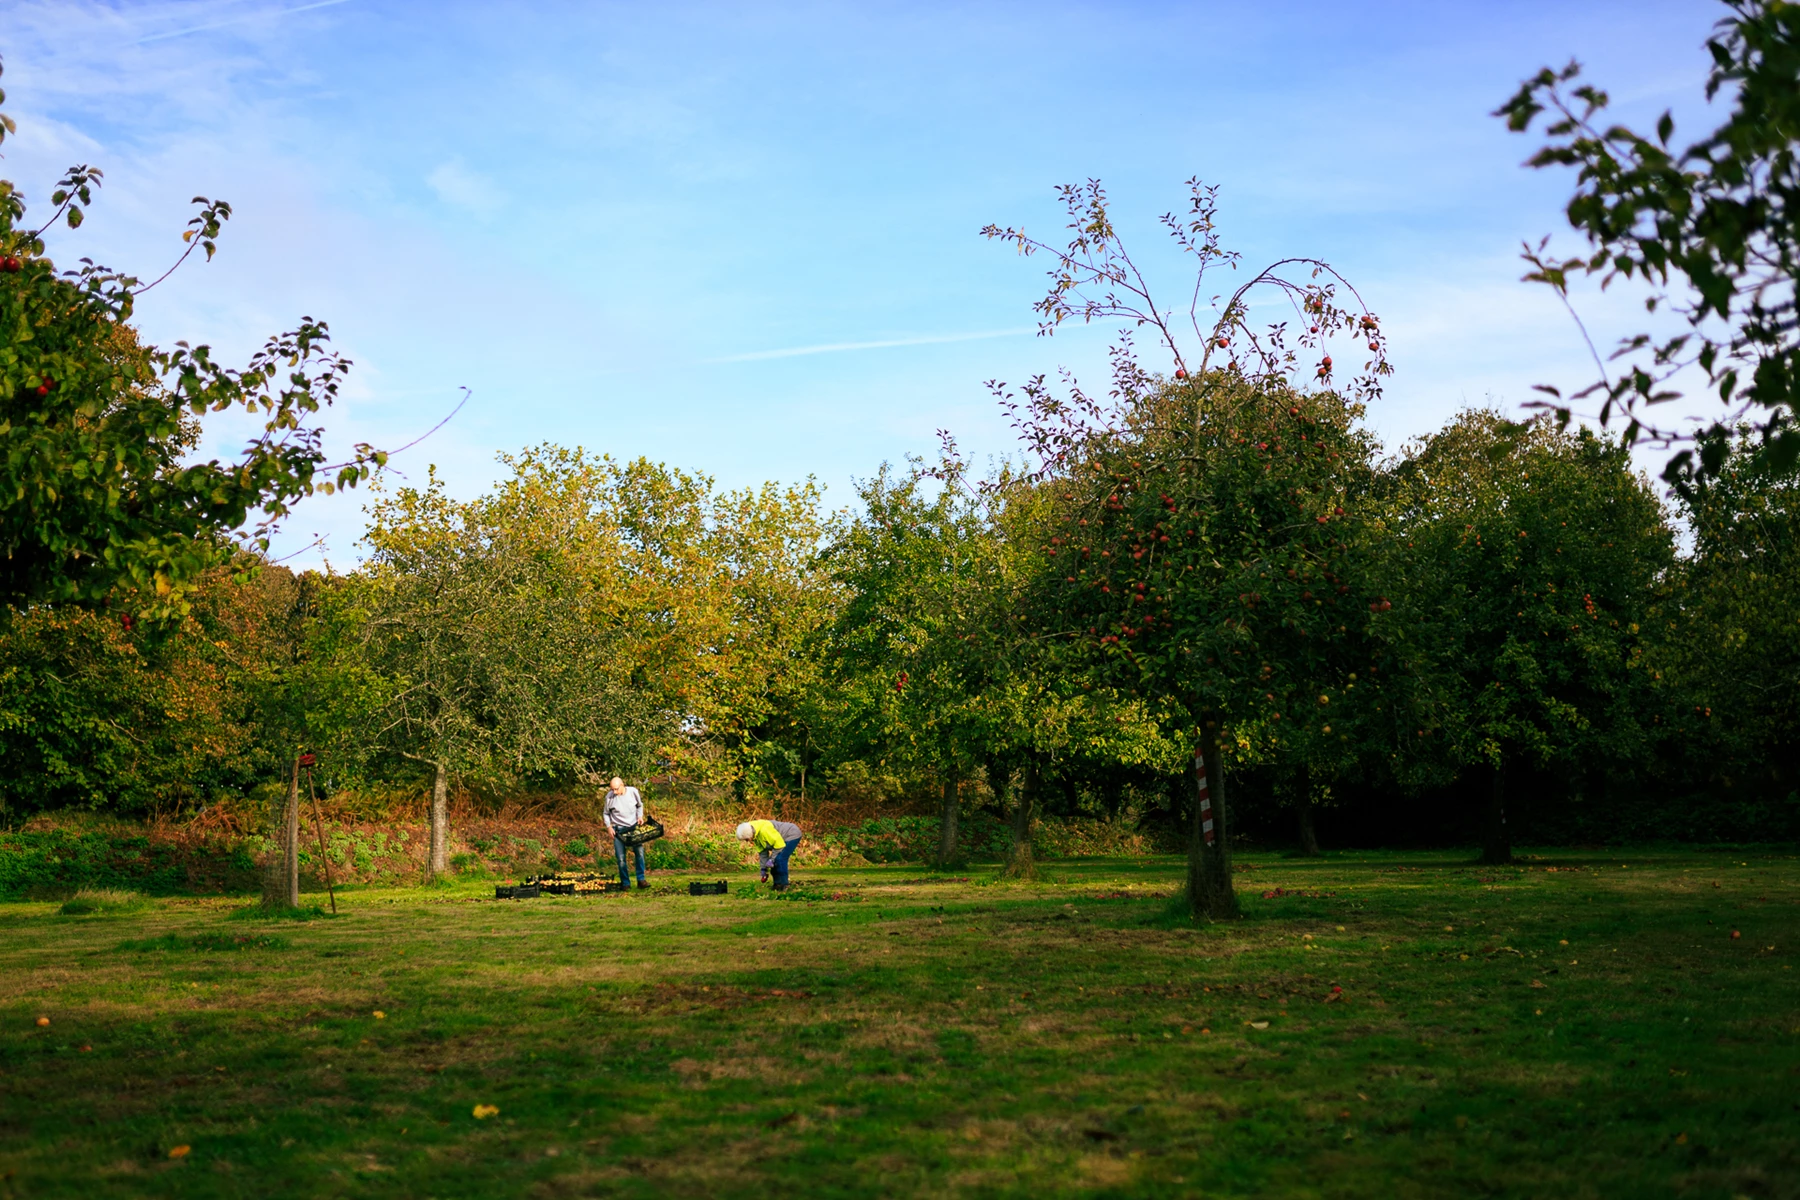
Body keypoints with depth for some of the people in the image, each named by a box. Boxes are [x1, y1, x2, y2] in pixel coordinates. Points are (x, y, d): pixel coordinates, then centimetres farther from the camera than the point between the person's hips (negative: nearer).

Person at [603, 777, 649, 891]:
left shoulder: (633, 792, -8)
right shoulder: (609, 796, -10)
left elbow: (640, 805, 11)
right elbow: (606, 814, 5)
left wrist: (640, 816, -4)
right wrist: (609, 827, -6)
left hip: (633, 826, 1)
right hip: (618, 829, -1)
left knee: (640, 851, -6)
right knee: (621, 857, -2)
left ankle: (641, 879, 3)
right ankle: (625, 883, 8)